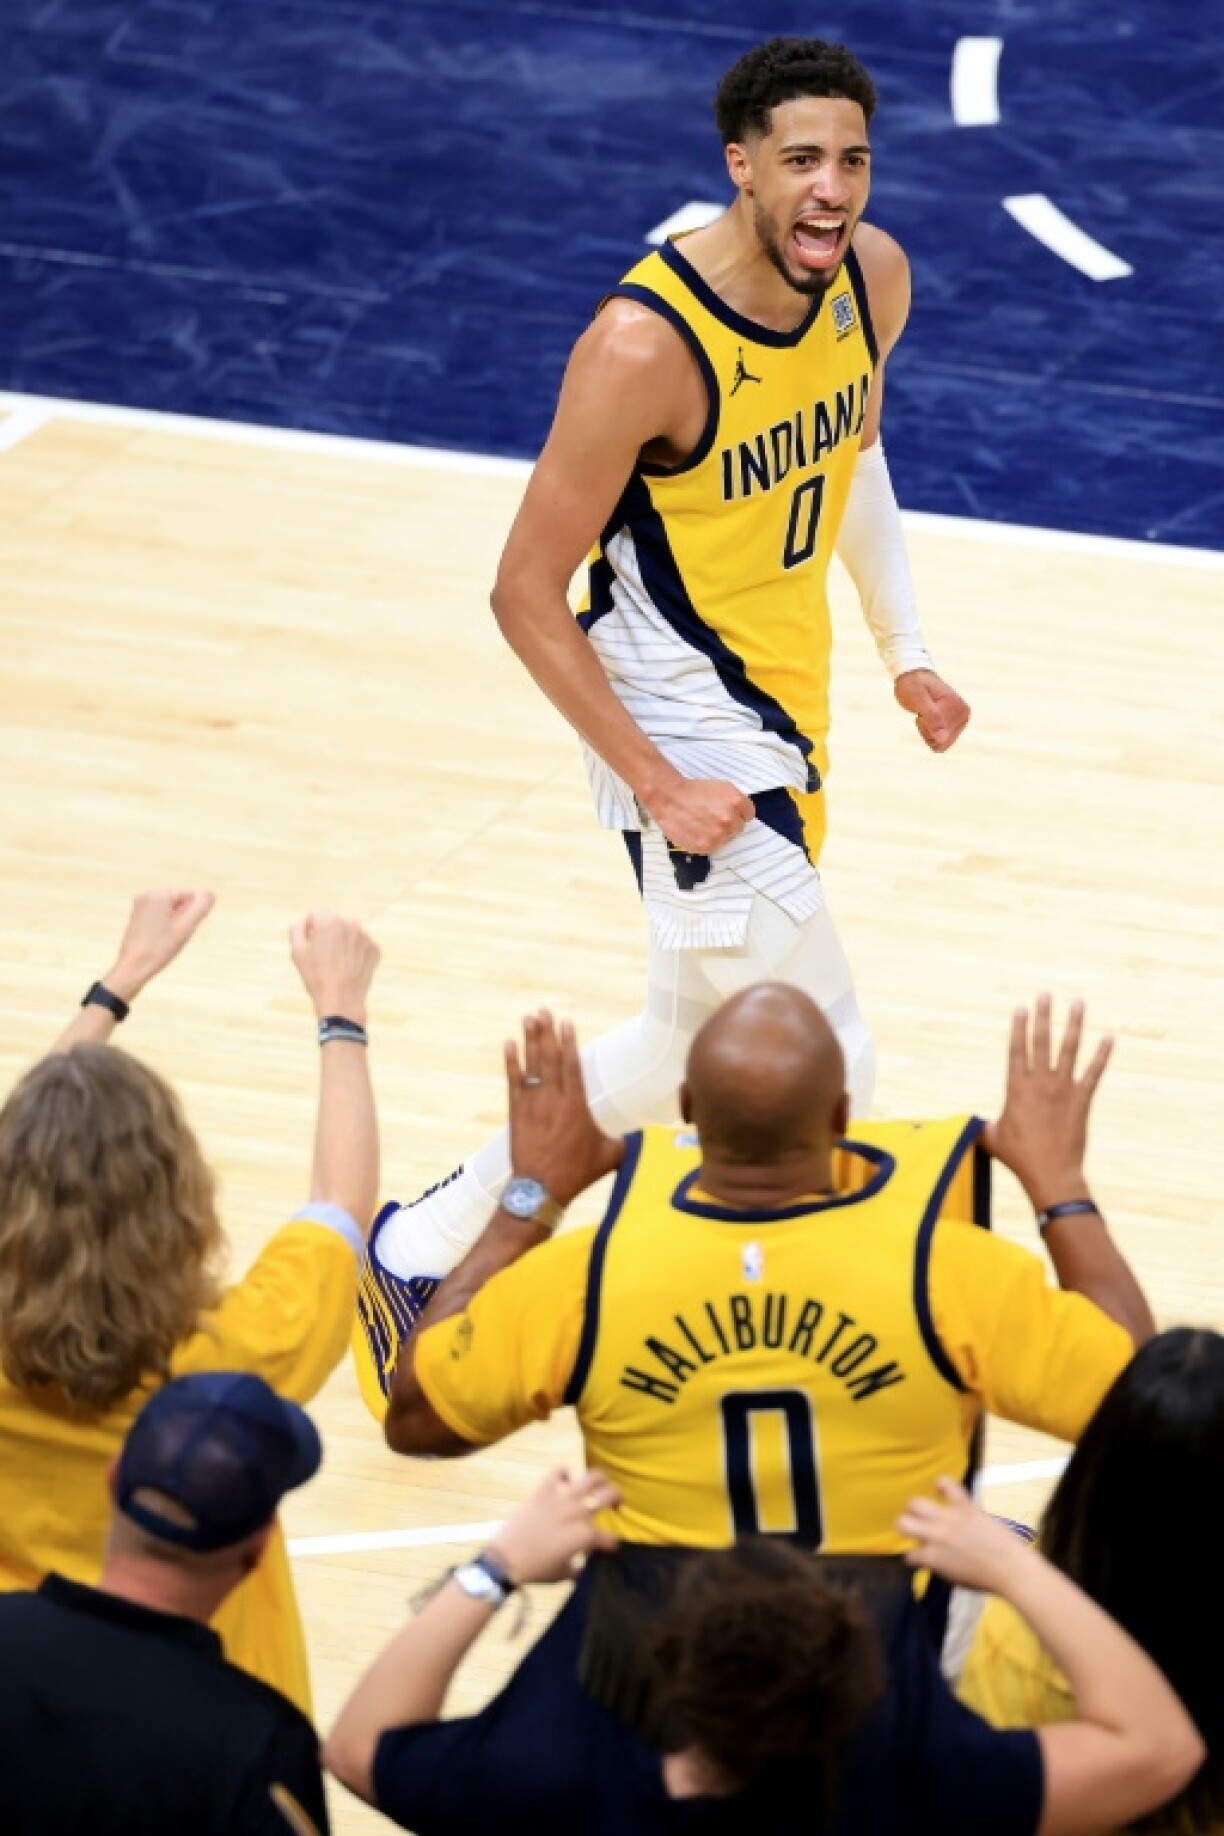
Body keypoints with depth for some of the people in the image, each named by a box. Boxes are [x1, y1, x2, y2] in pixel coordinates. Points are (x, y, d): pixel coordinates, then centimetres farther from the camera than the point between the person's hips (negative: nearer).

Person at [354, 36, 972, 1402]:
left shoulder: (873, 276, -6)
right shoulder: (646, 346, -28)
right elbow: (525, 594, -21)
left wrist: (905, 650, 15)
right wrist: (657, 787, -22)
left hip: (784, 701, 8)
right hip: (683, 724, -8)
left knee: (690, 1052, 22)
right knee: (825, 1070, -11)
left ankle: (425, 1245, 38)